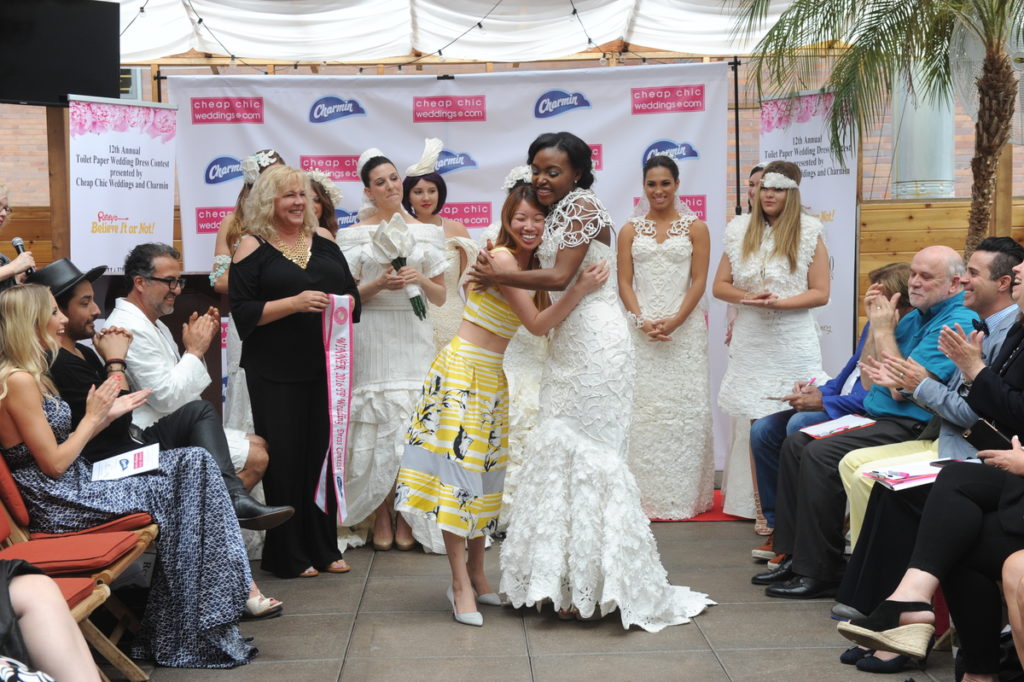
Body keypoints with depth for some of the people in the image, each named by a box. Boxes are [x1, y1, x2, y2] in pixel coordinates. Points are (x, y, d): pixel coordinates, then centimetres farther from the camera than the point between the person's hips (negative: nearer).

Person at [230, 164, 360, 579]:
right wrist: (294, 303, -17)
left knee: (323, 453, 8)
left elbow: (352, 293, 15)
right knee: (285, 458, -1)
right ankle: (288, 555, 10)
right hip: (276, 372, -4)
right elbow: (242, 312, -8)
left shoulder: (323, 240, 11)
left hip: (324, 367, 4)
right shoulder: (253, 247, -2)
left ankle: (323, 548, 19)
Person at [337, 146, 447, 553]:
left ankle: (408, 518, 8)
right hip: (371, 337, -1)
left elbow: (441, 297, 11)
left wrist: (420, 279, -8)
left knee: (413, 425, -3)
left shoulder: (424, 232, 11)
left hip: (413, 337, 2)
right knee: (376, 425, -3)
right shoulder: (355, 235, 6)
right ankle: (380, 518, 8)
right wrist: (380, 284, -12)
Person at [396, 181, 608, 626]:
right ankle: (461, 584, -5)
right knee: (458, 466, -7)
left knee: (486, 472, 12)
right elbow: (537, 324, -16)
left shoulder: (529, 264, 10)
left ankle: (476, 575, 22)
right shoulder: (502, 258, -15)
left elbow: (544, 322, 8)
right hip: (462, 368, -9)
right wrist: (580, 289, -22)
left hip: (491, 376, 9)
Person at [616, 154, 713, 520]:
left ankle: (683, 495, 6)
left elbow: (698, 282, 0)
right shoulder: (630, 231, 10)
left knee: (683, 408, -2)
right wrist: (642, 321, -10)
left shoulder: (695, 228, 6)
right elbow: (624, 282, 5)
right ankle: (645, 496, 7)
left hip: (684, 329, -1)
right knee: (642, 410, 1)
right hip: (640, 330, 2)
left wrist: (674, 322, -13)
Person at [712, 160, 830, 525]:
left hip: (793, 343, -2)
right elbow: (719, 286, 9)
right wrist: (748, 298, -11)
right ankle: (763, 508, 8)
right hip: (750, 342, 2)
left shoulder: (809, 233, 0)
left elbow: (820, 293, -3)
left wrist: (779, 303, -17)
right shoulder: (740, 230, 8)